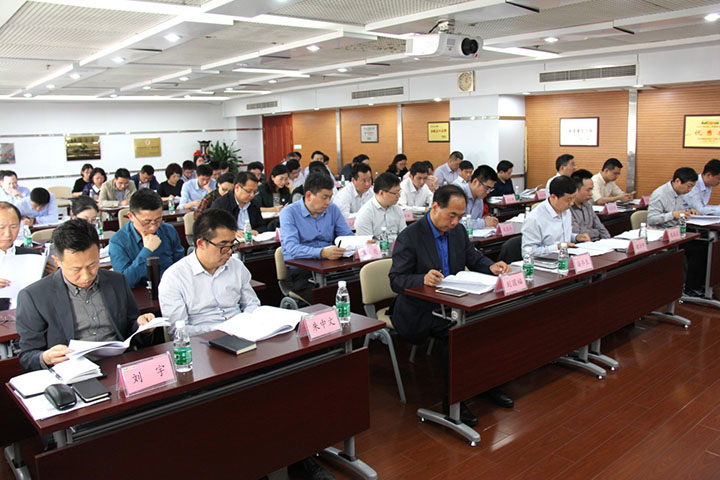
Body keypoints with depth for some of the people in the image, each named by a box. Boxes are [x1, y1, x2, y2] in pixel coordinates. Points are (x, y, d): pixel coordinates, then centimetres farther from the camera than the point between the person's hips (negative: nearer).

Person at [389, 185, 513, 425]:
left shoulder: (458, 231, 6)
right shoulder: (409, 237, -15)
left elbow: (475, 259, 16)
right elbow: (396, 280, -17)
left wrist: (491, 267, -7)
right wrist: (423, 279, -36)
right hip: (419, 310, -6)